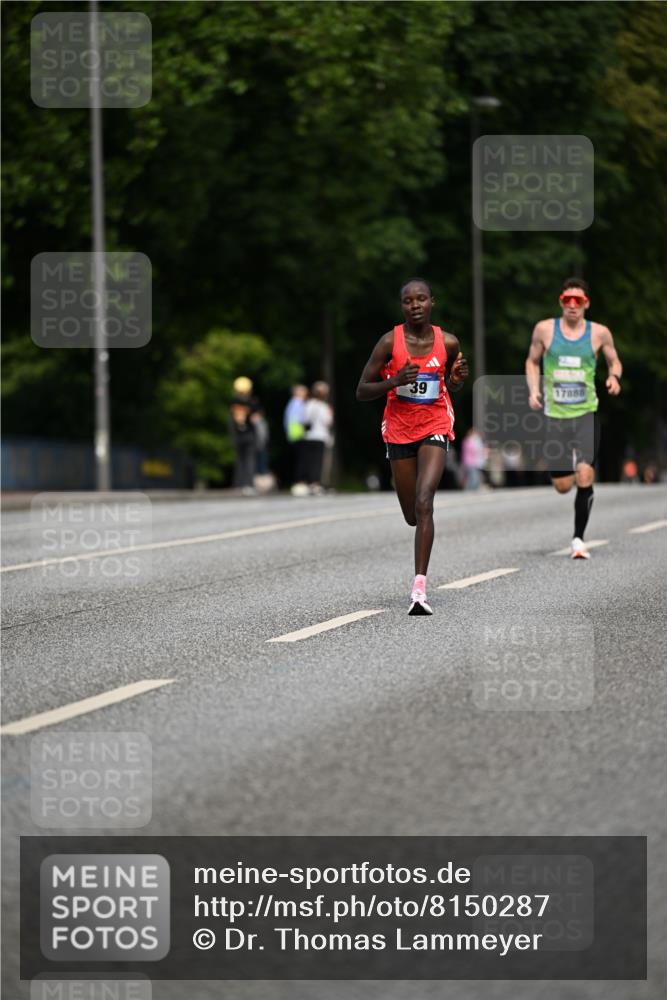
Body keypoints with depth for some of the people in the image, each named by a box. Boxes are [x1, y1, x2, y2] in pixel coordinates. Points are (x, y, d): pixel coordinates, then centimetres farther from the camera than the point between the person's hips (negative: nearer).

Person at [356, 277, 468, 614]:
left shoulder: (448, 343, -4)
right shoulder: (389, 342, -9)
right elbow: (362, 391, -7)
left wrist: (457, 380, -8)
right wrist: (394, 382, -24)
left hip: (435, 427, -1)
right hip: (399, 431, 1)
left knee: (424, 502, -21)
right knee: (412, 516, 10)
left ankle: (419, 587, -23)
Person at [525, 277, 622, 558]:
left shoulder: (599, 333, 0)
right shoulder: (544, 329, 1)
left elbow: (614, 360, 15)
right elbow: (532, 361, 14)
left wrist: (614, 376, -7)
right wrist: (533, 390, -3)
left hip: (586, 413, -1)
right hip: (555, 415, 1)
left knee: (584, 475, -18)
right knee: (562, 486, 2)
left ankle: (578, 538, -5)